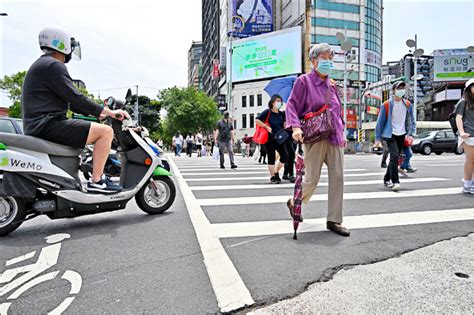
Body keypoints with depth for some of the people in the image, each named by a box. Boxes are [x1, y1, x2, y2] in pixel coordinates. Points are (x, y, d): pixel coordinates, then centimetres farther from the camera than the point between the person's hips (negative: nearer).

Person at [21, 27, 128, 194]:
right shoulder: (53, 65, -10)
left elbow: (68, 101, 24)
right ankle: (96, 182, -15)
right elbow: (75, 98, -18)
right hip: (48, 124, -11)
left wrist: (98, 113, 20)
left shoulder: (42, 65, 24)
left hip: (38, 125, 11)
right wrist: (107, 111, -12)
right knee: (106, 131, -17)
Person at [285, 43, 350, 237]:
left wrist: (341, 132, 17)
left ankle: (334, 221, 10)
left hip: (334, 138, 6)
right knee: (312, 179, -2)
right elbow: (291, 105, -7)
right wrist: (296, 127, -23)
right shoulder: (304, 81, 0)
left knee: (338, 177, 0)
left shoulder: (332, 85, 18)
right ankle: (294, 203, 29)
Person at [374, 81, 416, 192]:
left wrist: (410, 134, 1)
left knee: (395, 158, 9)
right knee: (394, 156, -20)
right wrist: (378, 138, -5)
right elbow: (380, 122, -3)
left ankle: (387, 179, 24)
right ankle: (395, 182, -19)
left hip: (402, 135, 5)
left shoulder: (407, 105, 8)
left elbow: (412, 121, 15)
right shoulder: (386, 105, -4)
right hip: (390, 135, -4)